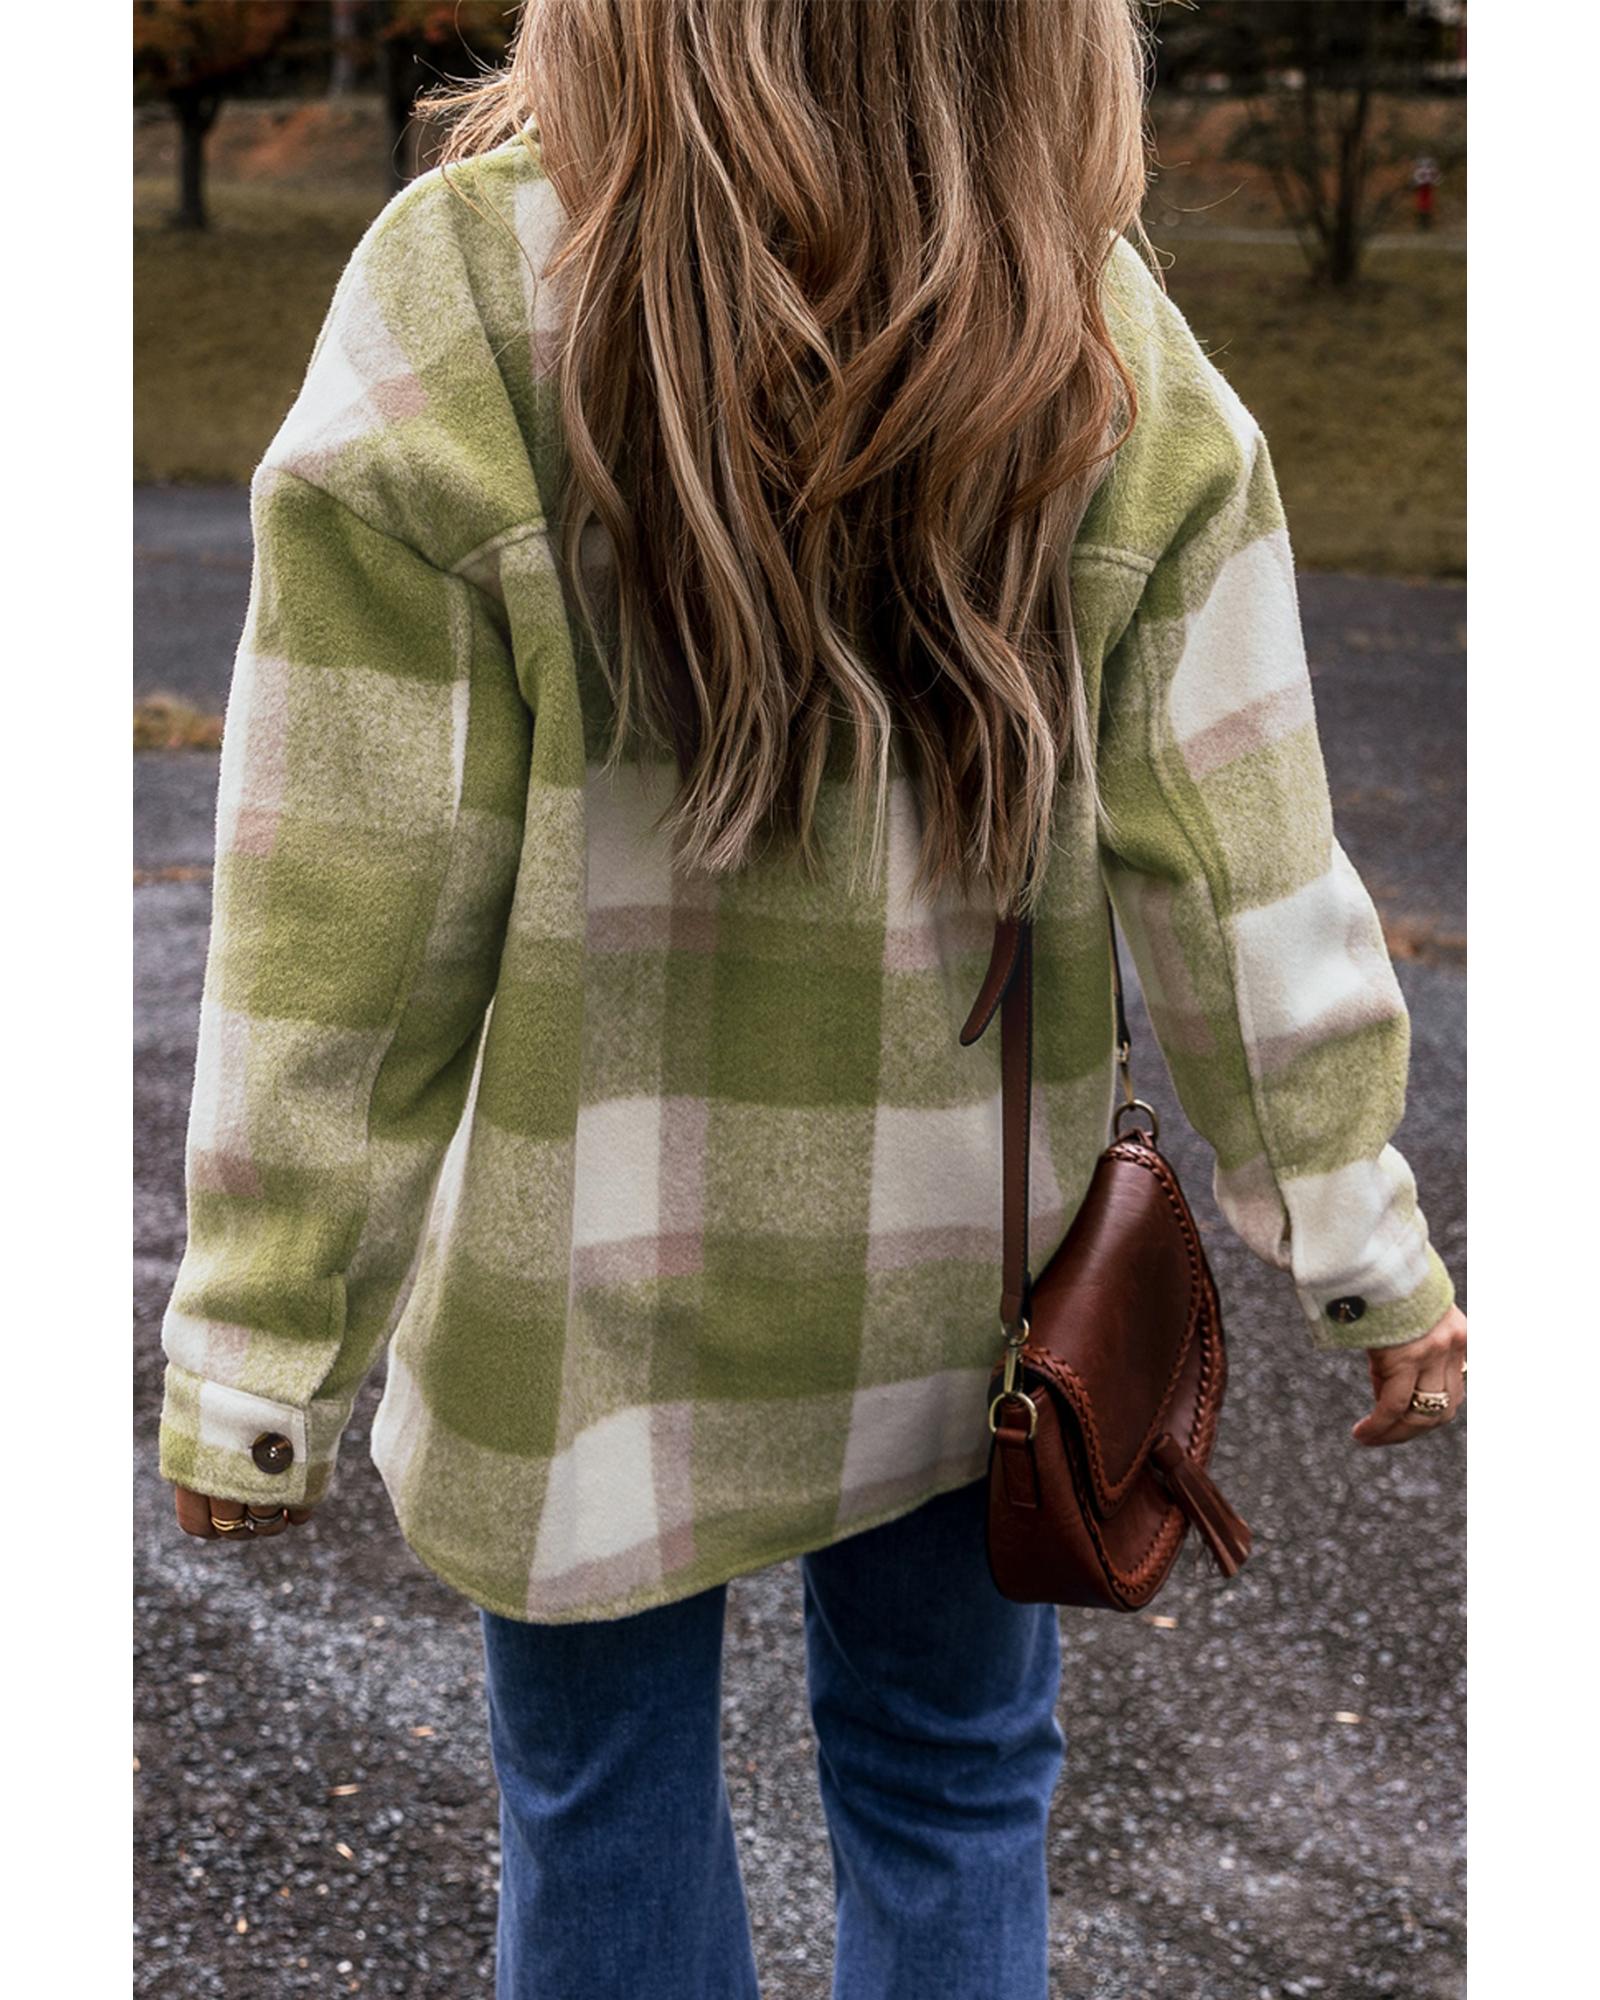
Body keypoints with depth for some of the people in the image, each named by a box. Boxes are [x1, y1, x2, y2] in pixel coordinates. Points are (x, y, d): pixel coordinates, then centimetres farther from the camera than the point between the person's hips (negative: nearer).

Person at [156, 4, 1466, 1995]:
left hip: (598, 1273, -2)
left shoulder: (453, 302, -18)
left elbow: (352, 917, -16)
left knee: (601, 1796, 19)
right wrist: (1370, 1257, 5)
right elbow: (1241, 876, -7)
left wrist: (258, 1356, -6)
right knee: (951, 1778, 20)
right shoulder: (1117, 360, -11)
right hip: (965, 1272, 2)